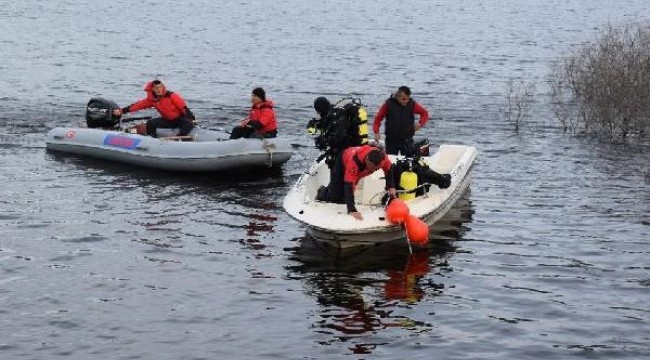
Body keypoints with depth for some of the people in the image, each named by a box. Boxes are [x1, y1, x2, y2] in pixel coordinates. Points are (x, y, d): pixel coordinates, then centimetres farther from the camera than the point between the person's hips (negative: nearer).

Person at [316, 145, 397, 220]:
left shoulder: (381, 157, -36)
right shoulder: (354, 161, -49)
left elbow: (389, 169, -11)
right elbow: (349, 186, -52)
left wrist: (391, 187, -22)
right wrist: (352, 210, -59)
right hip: (342, 164, -4)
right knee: (334, 195, -5)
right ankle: (322, 192, 31)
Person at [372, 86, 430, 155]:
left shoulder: (412, 104, -3)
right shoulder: (389, 104, -6)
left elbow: (425, 113, 11)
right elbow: (378, 118, 0)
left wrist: (420, 123, -5)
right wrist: (376, 132, -11)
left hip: (407, 140, 0)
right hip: (391, 140, 0)